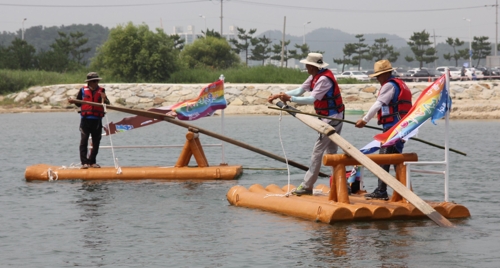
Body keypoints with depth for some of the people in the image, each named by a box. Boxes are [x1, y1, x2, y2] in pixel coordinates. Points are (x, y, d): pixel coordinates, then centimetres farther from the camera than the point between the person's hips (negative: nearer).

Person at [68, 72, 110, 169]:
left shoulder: (101, 91, 5)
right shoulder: (83, 90, 4)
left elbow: (107, 103, -4)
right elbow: (79, 103, 13)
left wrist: (104, 99, -24)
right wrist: (73, 102, -7)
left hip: (97, 120, 2)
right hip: (85, 119, -2)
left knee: (96, 142, 7)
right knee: (84, 141, -8)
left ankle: (92, 162, 17)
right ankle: (84, 162, -7)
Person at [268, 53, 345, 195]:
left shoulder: (324, 79, -22)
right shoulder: (315, 76, 10)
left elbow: (312, 99, -28)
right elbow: (300, 90, 8)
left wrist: (290, 98, -31)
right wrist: (279, 95, 0)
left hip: (331, 118, -10)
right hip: (331, 117, 10)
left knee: (317, 151, -7)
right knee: (331, 152, 13)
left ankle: (307, 186, -5)